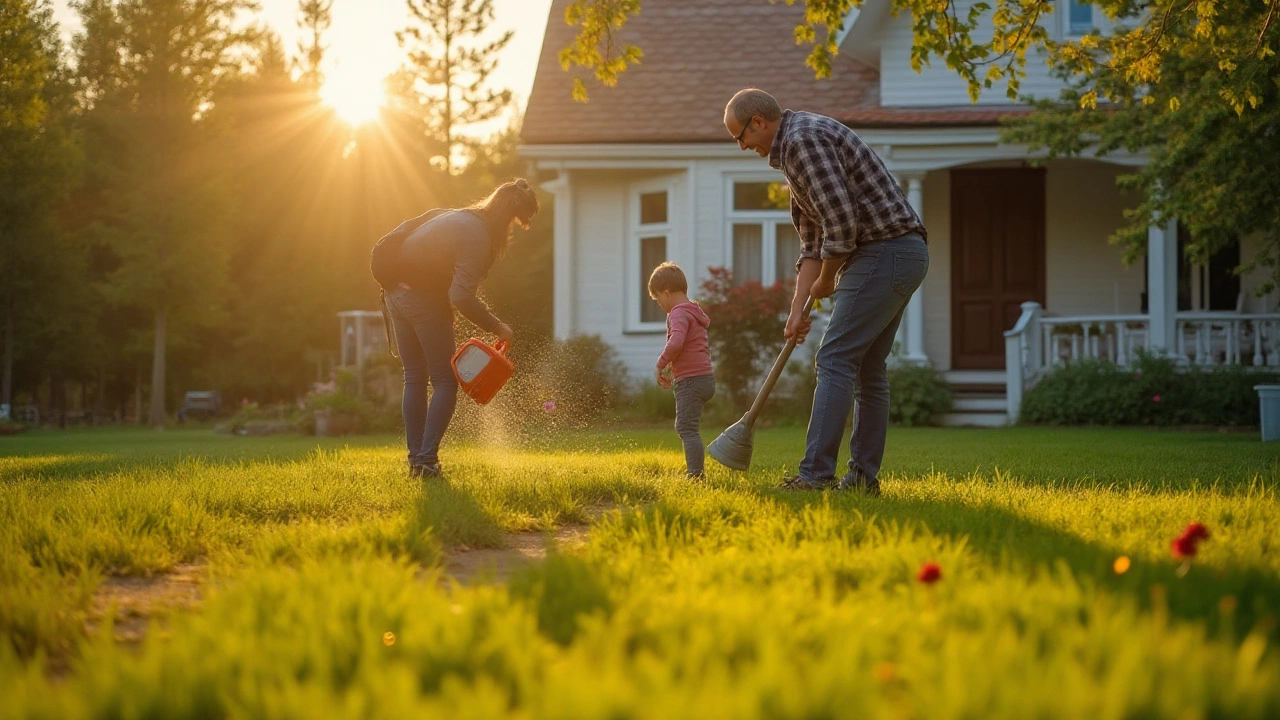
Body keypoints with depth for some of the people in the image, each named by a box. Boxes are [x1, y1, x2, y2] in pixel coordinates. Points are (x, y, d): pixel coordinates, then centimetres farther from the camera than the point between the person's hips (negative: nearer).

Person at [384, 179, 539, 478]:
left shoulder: (459, 216, 10)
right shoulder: (477, 234, -18)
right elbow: (461, 296, -24)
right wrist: (496, 327, -13)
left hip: (398, 293, 9)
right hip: (426, 302, -9)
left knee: (415, 378, 12)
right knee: (445, 382, 0)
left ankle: (416, 460, 11)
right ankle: (427, 459, -10)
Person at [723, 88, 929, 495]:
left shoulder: (802, 140, -13)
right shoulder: (795, 148, 21)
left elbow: (841, 224, -21)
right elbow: (813, 243, 22)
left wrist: (826, 281, -5)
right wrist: (797, 308, 14)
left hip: (883, 253, -11)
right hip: (904, 253, 11)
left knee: (836, 361, -11)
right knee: (867, 368, 12)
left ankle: (816, 476, -14)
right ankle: (863, 478, 14)